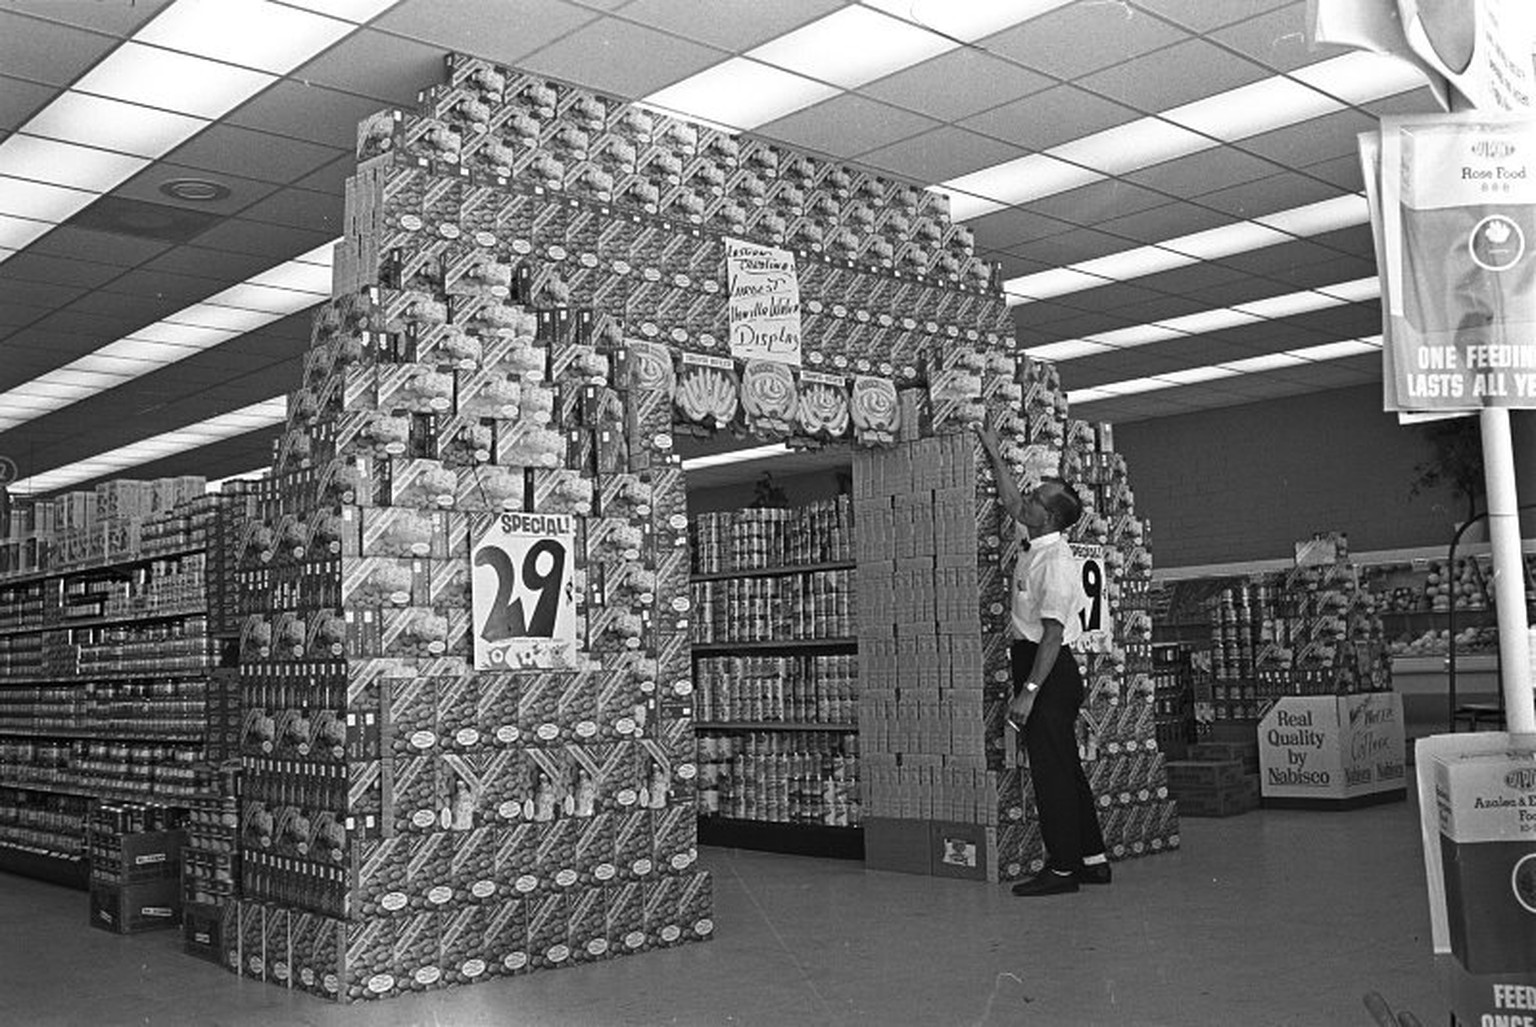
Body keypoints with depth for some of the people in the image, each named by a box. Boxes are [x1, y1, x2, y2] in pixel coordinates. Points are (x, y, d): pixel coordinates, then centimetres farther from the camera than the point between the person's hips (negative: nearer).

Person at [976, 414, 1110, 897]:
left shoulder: (1056, 561, -18)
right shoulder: (1035, 544, 8)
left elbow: (1053, 633, -23)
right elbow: (1010, 503, 29)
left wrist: (1029, 691, -26)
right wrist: (994, 455, 28)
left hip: (1050, 669, -10)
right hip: (1034, 662, 10)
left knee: (1051, 770, -5)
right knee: (1063, 767, 13)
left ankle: (1062, 869, 1)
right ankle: (1092, 859, 21)